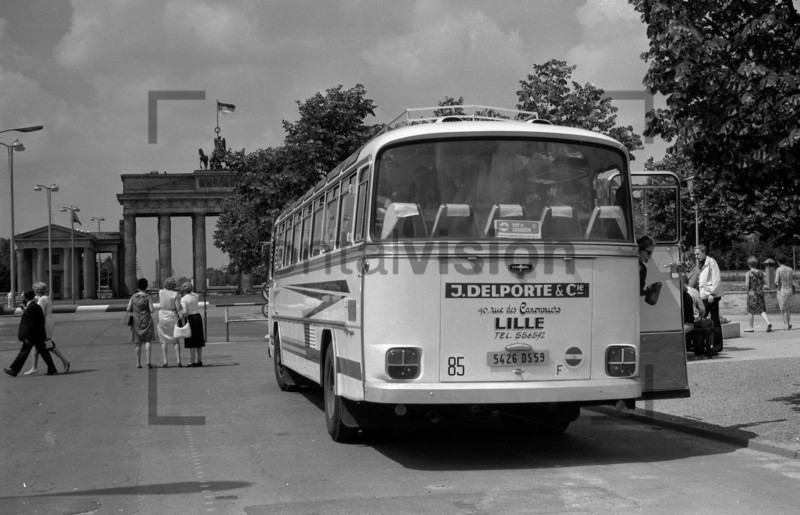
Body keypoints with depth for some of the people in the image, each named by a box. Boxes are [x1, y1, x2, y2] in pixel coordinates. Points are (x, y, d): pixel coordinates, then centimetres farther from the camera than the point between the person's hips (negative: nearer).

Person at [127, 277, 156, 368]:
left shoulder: (133, 297, 1)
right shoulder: (148, 297, -7)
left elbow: (128, 309, -1)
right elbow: (152, 310, -13)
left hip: (136, 320, 3)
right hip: (146, 320, -3)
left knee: (138, 342, 8)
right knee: (147, 341, 0)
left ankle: (138, 363, 9)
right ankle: (148, 361, -16)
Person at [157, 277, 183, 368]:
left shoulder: (161, 292, -3)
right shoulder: (175, 294, -10)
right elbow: (178, 308, -14)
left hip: (162, 317, 1)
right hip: (172, 316, -1)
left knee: (164, 341, 7)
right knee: (176, 340, 8)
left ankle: (165, 361, -1)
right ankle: (178, 361, 1)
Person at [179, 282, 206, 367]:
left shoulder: (183, 299, -11)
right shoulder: (195, 296, 6)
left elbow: (185, 312, -21)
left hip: (190, 318, -6)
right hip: (198, 316, 6)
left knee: (191, 341, -2)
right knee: (199, 340, 10)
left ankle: (192, 361, -2)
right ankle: (199, 360, 15)